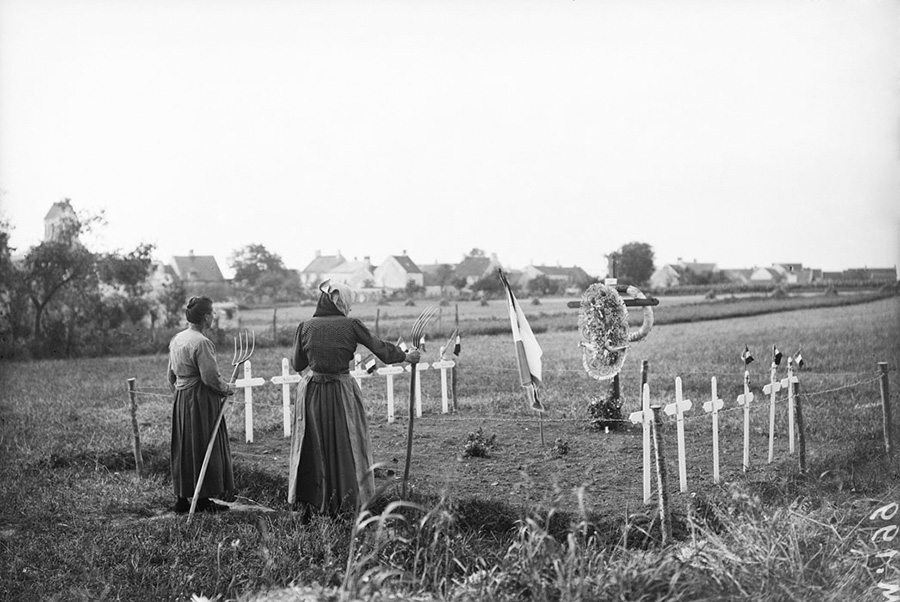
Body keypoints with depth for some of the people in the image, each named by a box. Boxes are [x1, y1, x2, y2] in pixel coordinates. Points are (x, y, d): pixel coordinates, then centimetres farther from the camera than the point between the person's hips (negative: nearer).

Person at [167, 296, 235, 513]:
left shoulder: (176, 340, 10)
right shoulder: (201, 343, -18)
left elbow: (170, 375, 17)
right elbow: (210, 377, -20)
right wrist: (227, 389, -5)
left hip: (181, 400, 9)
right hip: (201, 401, -9)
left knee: (183, 449, 12)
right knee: (205, 448, 1)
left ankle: (181, 498, 17)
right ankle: (203, 499, 6)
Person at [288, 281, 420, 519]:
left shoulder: (305, 327, -4)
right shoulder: (351, 325, -9)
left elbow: (296, 364, 3)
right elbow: (380, 348, 0)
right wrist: (406, 356, 14)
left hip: (312, 392, 2)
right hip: (342, 393, -2)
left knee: (311, 450, 12)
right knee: (344, 448, 11)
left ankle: (308, 510, 17)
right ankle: (339, 508, 16)